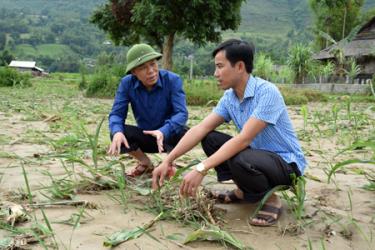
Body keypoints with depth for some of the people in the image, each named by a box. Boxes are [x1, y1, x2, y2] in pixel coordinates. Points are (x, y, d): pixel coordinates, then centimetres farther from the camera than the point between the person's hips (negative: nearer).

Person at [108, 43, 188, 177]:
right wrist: (117, 132, -39)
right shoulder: (127, 83, -14)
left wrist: (163, 131, -49)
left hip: (168, 134, -2)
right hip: (145, 137, 3)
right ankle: (146, 163, 6)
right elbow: (116, 113, -15)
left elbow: (181, 113, -30)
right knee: (117, 134, -24)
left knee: (179, 133, -35)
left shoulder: (172, 80, -22)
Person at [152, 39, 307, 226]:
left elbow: (243, 140, -32)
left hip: (287, 163, -7)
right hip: (258, 154, 7)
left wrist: (201, 169, -35)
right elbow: (200, 129, -7)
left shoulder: (267, 92, -25)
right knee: (210, 139, -3)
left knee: (239, 161, -36)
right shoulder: (229, 98, -2)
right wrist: (168, 161, -15)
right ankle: (243, 191, 10)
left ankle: (270, 199, -5)